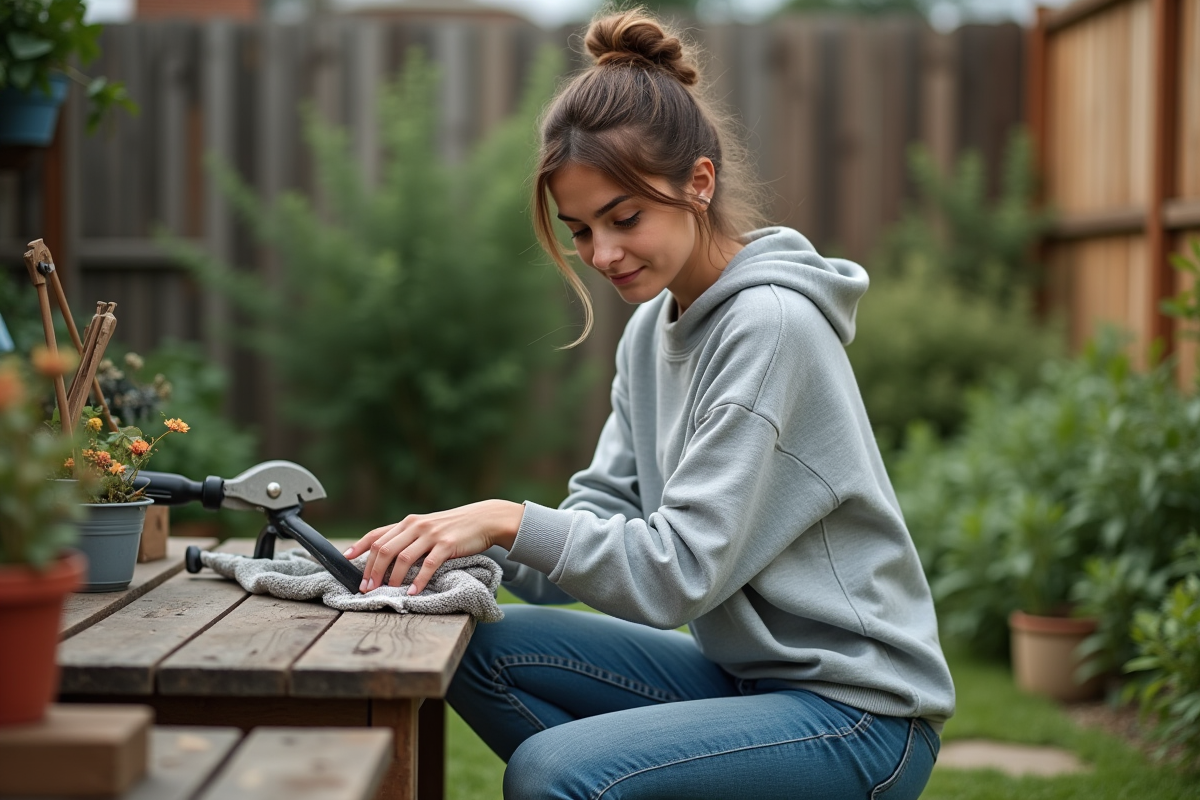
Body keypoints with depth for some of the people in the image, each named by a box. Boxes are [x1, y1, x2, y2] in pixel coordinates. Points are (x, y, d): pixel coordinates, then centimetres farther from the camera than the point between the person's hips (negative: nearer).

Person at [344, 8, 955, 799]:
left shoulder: (772, 325, -18)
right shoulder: (651, 330, 9)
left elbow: (681, 569, -21)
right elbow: (603, 521, 3)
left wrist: (511, 520, -23)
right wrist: (469, 542, -12)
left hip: (857, 712, -8)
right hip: (742, 672, 8)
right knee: (485, 649, -6)